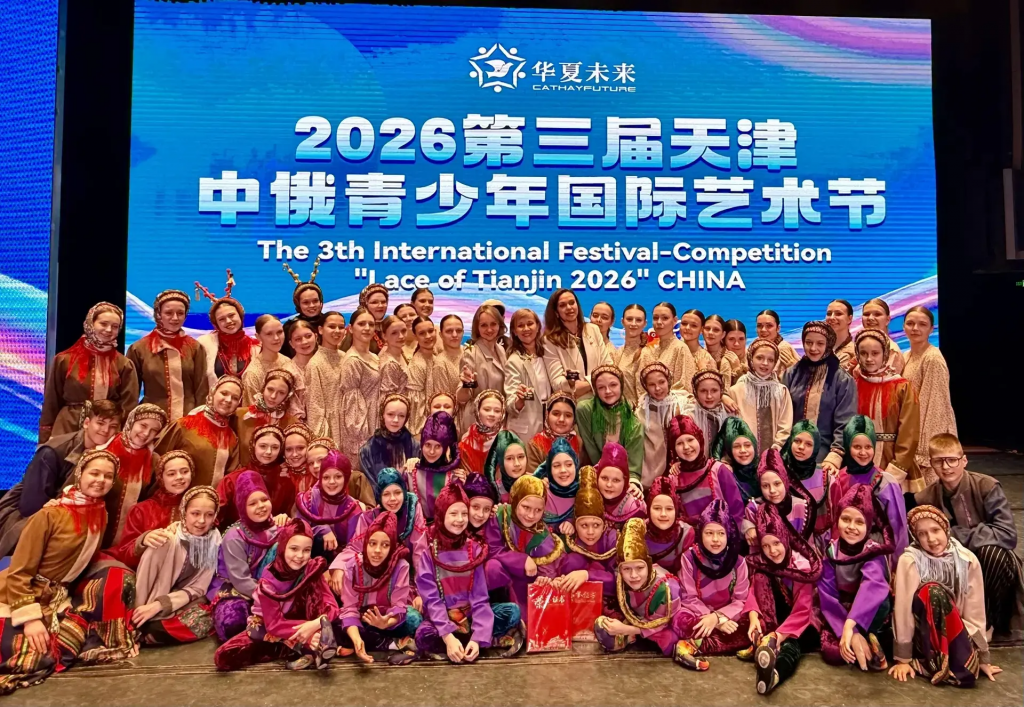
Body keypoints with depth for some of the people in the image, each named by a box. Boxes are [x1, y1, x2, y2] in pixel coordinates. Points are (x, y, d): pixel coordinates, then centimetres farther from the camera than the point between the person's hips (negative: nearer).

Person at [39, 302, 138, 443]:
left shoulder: (124, 365, 2)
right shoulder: (64, 360, 3)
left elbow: (129, 409, 2)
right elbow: (51, 405, 6)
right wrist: (45, 441, 3)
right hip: (67, 431, 0)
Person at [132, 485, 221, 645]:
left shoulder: (214, 542, -7)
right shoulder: (168, 539, -18)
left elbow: (198, 588, -8)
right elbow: (144, 577, -17)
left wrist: (160, 604, -21)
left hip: (184, 601, 3)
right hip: (154, 601, -3)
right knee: (154, 628, -34)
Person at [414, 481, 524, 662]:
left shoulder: (473, 547, -1)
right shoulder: (427, 549, -9)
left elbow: (479, 596, -7)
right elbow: (430, 598, -15)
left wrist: (477, 638, -22)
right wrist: (448, 637, -28)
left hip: (469, 614, 2)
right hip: (440, 617, -1)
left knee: (512, 612, -18)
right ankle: (495, 640, -23)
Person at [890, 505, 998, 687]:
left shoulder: (968, 560, -9)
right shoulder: (909, 561, -19)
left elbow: (975, 612, -3)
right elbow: (903, 609, -18)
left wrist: (983, 658, 1)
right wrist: (903, 659, -17)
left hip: (953, 631, 2)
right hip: (921, 634, -2)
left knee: (967, 672, -30)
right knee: (933, 592, -32)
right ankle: (938, 663, -19)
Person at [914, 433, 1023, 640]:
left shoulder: (987, 487, -17)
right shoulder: (924, 499, -7)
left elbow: (1007, 534, -25)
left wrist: (954, 535, -27)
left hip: (991, 566, -3)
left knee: (991, 552, -35)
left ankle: (988, 617, -9)